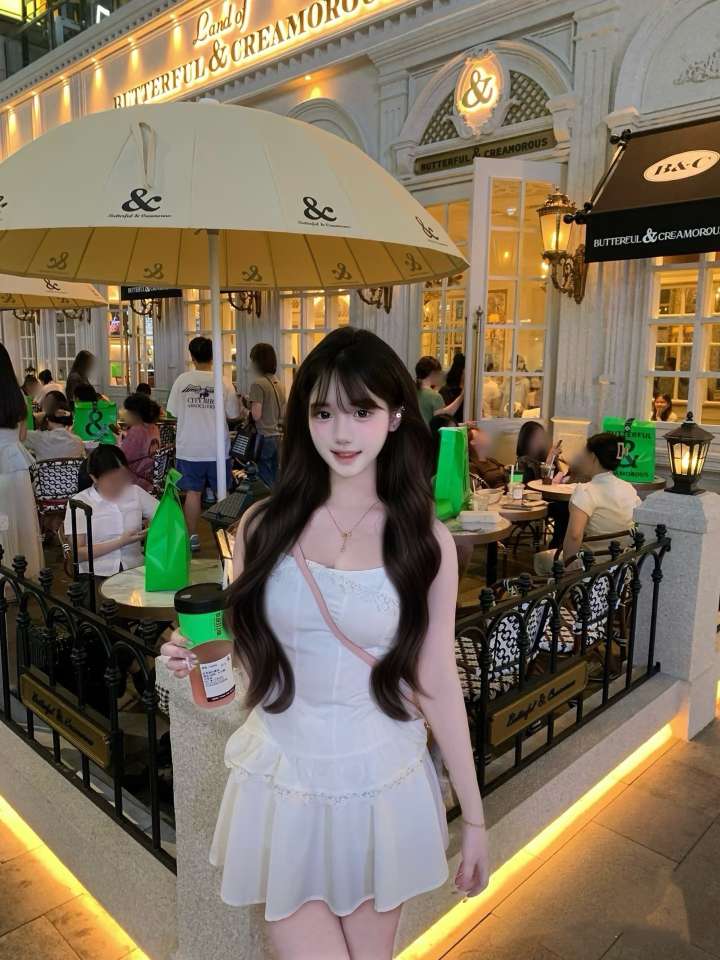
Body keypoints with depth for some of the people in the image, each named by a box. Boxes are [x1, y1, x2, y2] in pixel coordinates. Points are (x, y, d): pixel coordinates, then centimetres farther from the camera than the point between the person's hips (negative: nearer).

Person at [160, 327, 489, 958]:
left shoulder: (426, 540, -8)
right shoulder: (264, 525, -6)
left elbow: (436, 684, -2)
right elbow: (243, 654, 6)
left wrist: (474, 817, 3)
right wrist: (195, 660, -16)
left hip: (380, 783, 0)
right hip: (280, 781, 1)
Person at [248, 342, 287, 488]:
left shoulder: (258, 384, -12)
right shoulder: (279, 384, 9)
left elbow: (256, 415, -18)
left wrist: (245, 411, 1)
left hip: (264, 437, -7)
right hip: (278, 436, 7)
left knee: (264, 485, -1)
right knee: (274, 481, 13)